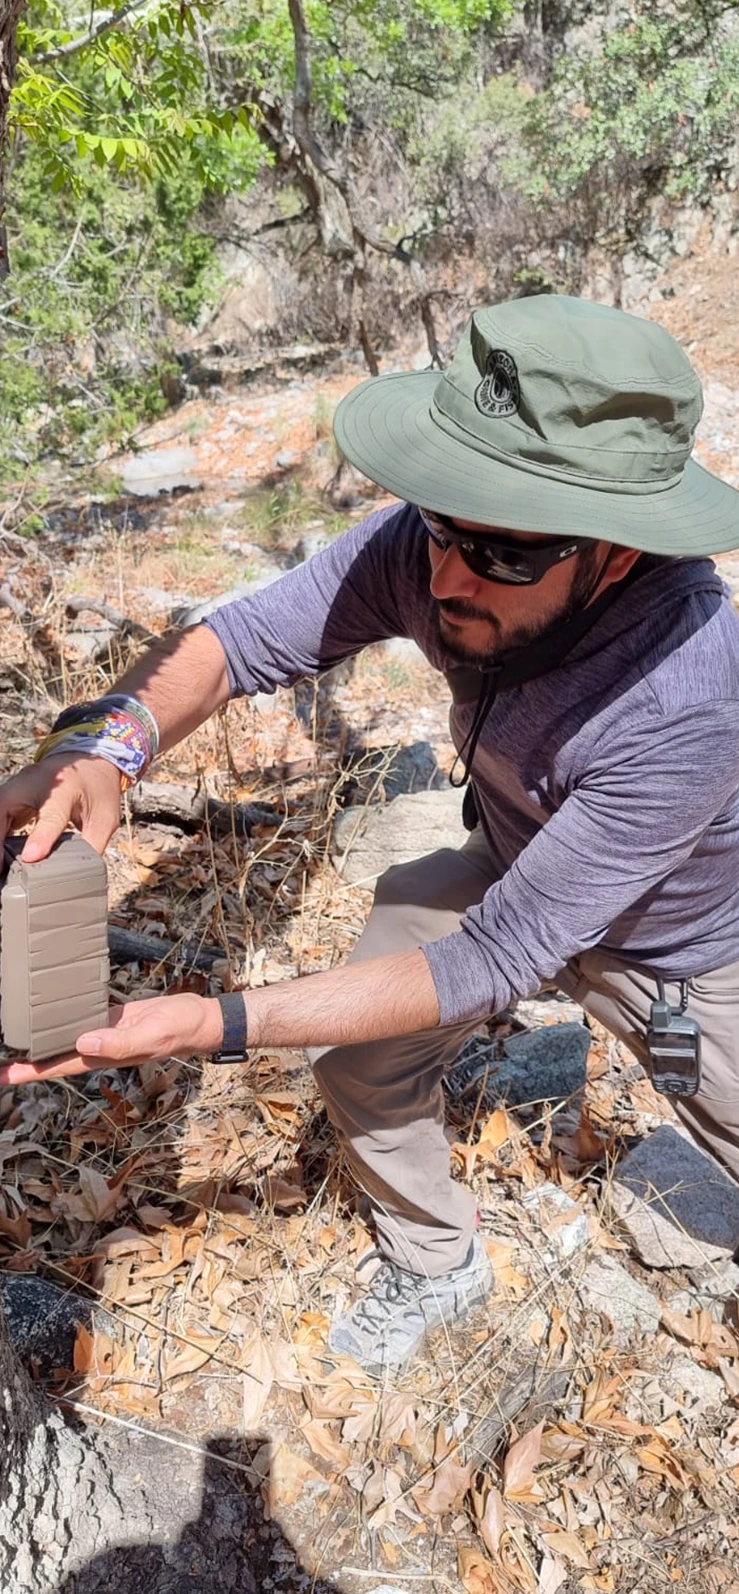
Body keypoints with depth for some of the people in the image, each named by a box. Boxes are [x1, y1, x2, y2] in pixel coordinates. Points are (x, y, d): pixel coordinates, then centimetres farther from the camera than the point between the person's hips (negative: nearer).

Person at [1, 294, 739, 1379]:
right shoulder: (429, 546, -31)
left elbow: (494, 963, -39)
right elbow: (246, 638, -22)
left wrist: (217, 1026, -43)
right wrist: (104, 741, -43)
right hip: (510, 869, 4)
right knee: (359, 1064, 0)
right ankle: (437, 1268, 31)